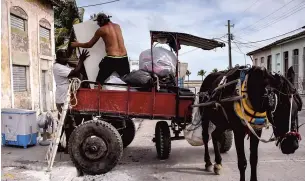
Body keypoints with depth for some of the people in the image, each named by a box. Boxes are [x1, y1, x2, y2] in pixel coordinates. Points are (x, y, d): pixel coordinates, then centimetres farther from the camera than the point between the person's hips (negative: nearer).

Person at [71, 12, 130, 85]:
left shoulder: (101, 30, 0)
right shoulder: (117, 26, 12)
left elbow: (89, 45, 10)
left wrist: (77, 44, 26)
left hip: (111, 59, -5)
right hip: (124, 59, 5)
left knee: (98, 83, 8)